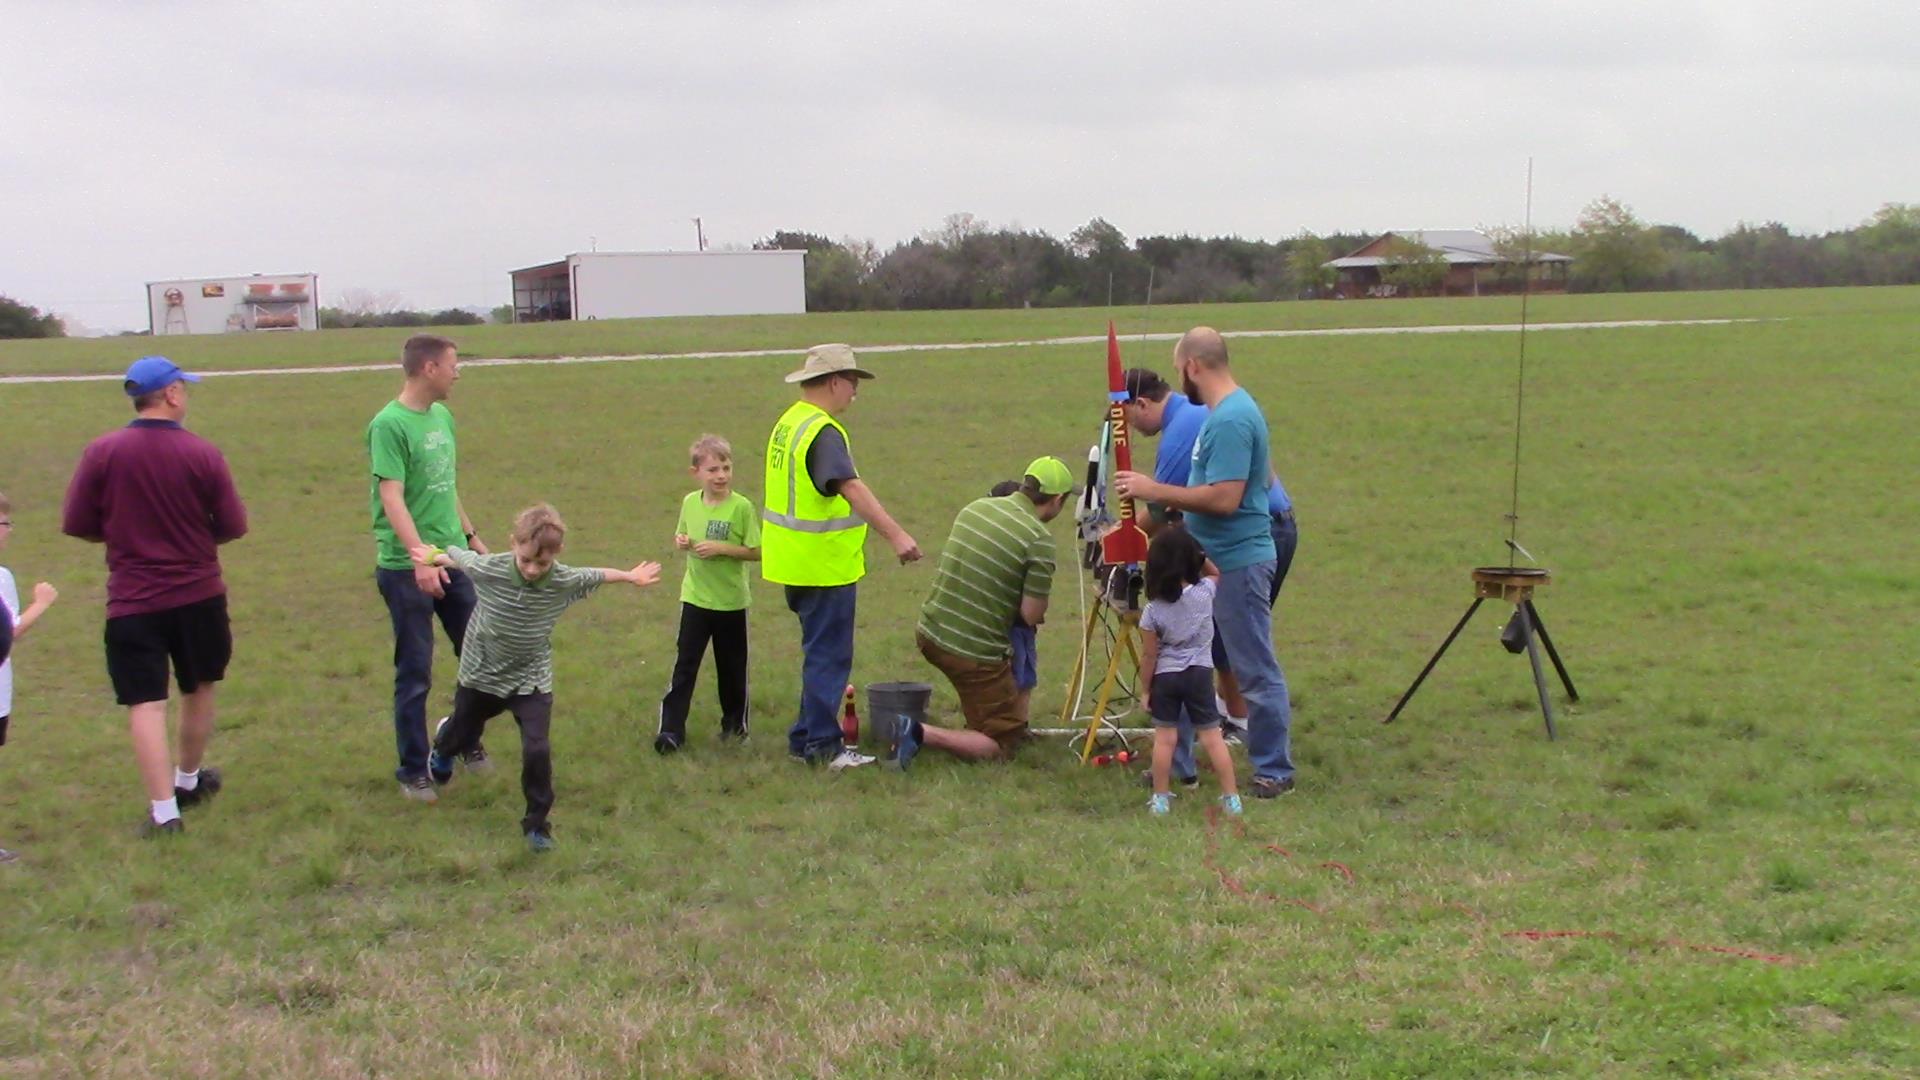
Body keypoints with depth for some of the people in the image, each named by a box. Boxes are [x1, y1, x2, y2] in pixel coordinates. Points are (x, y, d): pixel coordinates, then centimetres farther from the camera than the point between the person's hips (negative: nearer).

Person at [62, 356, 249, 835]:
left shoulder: (102, 452, -8)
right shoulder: (203, 453, -8)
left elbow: (76, 525, -3)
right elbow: (233, 526, -4)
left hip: (132, 602, -1)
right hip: (199, 596, 1)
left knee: (146, 705, -1)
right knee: (199, 690, 22)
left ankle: (163, 810, -7)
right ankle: (188, 780, 39)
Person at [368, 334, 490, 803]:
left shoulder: (442, 416, 9)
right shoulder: (389, 424, -15)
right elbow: (391, 497, -22)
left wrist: (471, 537, 23)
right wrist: (420, 557, -30)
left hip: (454, 559, 7)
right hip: (407, 568, -7)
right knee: (414, 674, 2)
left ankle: (467, 742, 34)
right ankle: (412, 771, 15)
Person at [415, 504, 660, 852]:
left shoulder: (564, 581, -21)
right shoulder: (487, 569, -26)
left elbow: (595, 576, 0)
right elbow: (458, 555, -6)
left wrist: (629, 576, 14)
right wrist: (434, 558, 11)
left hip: (531, 681, 0)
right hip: (481, 674, 0)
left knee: (537, 750, -15)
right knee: (463, 736, 25)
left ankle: (537, 822, 4)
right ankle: (443, 746, 64)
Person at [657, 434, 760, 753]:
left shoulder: (741, 507, -13)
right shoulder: (690, 503, 0)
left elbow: (757, 551, -12)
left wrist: (722, 548, -22)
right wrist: (682, 542, -7)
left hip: (731, 600, -3)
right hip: (695, 597, 3)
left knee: (732, 666, 11)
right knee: (685, 664, 0)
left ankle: (735, 723, 28)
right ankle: (671, 729, 0)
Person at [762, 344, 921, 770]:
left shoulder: (788, 423, 11)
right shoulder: (823, 433, -20)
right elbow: (851, 488, -34)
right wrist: (895, 534, -43)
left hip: (796, 562, 10)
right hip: (823, 567, -10)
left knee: (821, 651, 18)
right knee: (828, 656, -1)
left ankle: (808, 737, 23)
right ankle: (822, 746, 3)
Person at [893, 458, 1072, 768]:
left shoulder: (975, 508, 5)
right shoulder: (1039, 539, -16)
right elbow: (1032, 615, -13)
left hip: (929, 633, 8)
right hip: (973, 653, -8)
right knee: (1002, 743, 4)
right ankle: (922, 733, -13)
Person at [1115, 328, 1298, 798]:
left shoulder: (1230, 419, -20)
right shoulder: (1230, 410, 13)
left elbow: (1224, 498, -27)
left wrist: (1155, 490, -20)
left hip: (1239, 562, -11)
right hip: (1216, 560, 11)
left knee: (1256, 671, -1)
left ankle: (1275, 771, 8)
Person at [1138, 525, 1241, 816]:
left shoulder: (1153, 611, -10)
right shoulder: (1205, 593, -9)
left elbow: (1149, 656, -5)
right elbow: (1215, 572, 17)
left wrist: (1146, 690, 5)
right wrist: (1197, 556, 10)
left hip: (1165, 677, -1)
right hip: (1200, 674, 1)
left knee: (1164, 738, 5)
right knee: (1212, 737, 4)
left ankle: (1160, 798, 11)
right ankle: (1231, 797, 6)